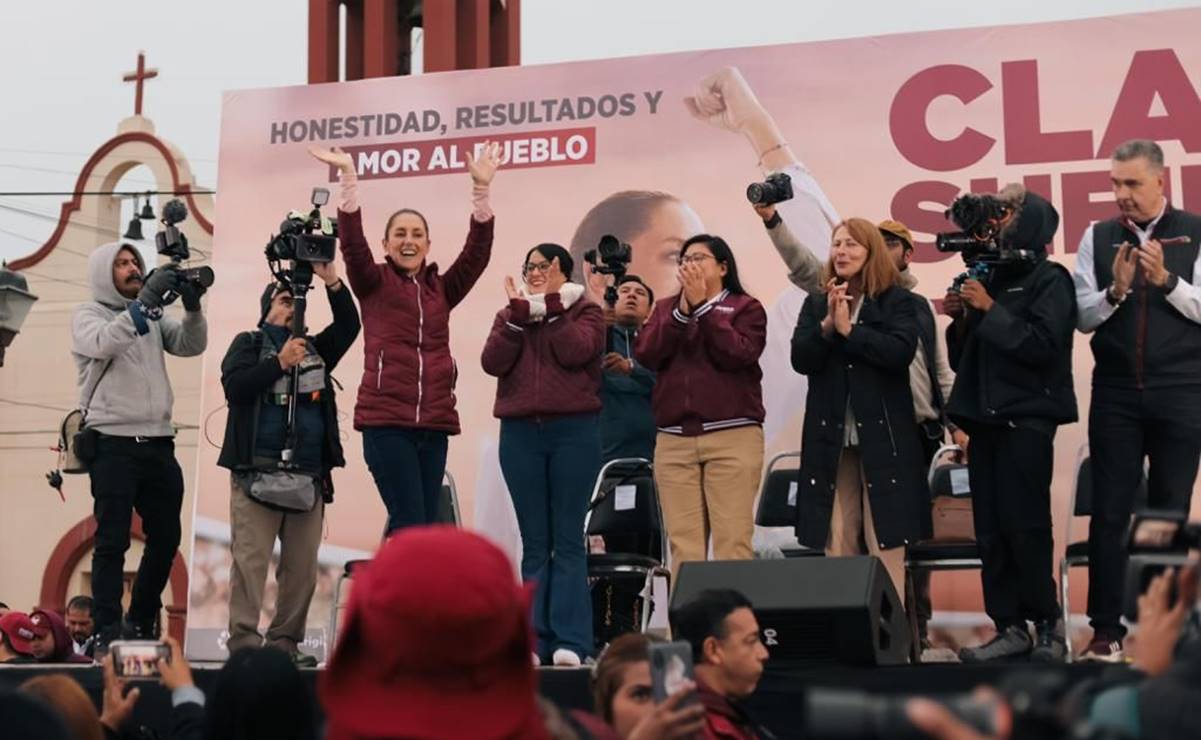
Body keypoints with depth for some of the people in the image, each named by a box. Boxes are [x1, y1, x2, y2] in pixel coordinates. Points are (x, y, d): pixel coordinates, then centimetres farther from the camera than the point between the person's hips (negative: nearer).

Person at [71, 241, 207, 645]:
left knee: (166, 537, 9)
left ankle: (141, 624, 23)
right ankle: (109, 631, -3)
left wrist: (192, 307, -13)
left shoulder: (152, 316, 17)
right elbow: (104, 343, -20)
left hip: (158, 443, 6)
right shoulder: (88, 314, 1)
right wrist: (146, 299, -26)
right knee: (113, 541, -6)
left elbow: (191, 345, 5)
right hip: (113, 444, -6)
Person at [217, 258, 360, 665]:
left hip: (309, 476, 5)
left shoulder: (314, 348, 21)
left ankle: (285, 641, 8)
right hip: (257, 473, -5)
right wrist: (280, 363, -16)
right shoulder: (248, 343, 9)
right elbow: (234, 387, -8)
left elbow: (348, 326, 7)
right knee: (251, 560, -9)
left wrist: (332, 281, -2)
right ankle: (244, 641, -10)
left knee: (302, 565, 3)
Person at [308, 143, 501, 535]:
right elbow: (352, 242, -8)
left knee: (424, 527, 4)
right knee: (410, 527, -11)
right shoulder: (373, 284, 7)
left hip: (434, 423, 4)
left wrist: (481, 187, -5)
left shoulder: (442, 289, 14)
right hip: (386, 421, -4)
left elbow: (477, 251, 3)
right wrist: (349, 178, -17)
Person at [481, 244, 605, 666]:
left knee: (568, 539, -4)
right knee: (534, 542, 3)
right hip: (520, 433, 3)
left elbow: (575, 353, -12)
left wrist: (551, 307, -9)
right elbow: (493, 362, -1)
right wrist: (520, 312, -7)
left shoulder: (585, 313, 9)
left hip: (573, 431, -3)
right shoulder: (509, 317, 17)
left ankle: (570, 641, -5)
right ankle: (535, 640, 4)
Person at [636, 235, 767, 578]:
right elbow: (647, 355, 2)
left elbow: (737, 354, -9)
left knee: (732, 542, -10)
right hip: (674, 440, 3)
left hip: (733, 436, -3)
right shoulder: (665, 308, 18)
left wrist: (702, 306, -9)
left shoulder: (745, 308, 8)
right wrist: (683, 310, -7)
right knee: (683, 546, -2)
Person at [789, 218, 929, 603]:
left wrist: (849, 328, -13)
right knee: (836, 546, 4)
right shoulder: (816, 305, 12)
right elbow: (800, 359, 1)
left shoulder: (898, 301, 2)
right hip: (830, 437, 3)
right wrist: (827, 325, -14)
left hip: (882, 436, -3)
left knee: (887, 545, -3)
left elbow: (900, 352, -13)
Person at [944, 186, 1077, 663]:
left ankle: (1048, 624, 0)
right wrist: (962, 320, 1)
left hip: (1026, 420, -7)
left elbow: (1044, 345, -16)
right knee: (990, 530, 3)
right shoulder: (990, 278, 17)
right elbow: (962, 359, 19)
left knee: (1025, 526, -9)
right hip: (986, 418, 7)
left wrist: (991, 311, -15)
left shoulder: (1049, 280, -2)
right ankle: (1010, 627, 5)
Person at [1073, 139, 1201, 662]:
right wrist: (1116, 290, -15)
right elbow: (1082, 317, 2)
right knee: (1110, 511, 2)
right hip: (1116, 393, 2)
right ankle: (1106, 629, 8)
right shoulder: (1098, 238, 6)